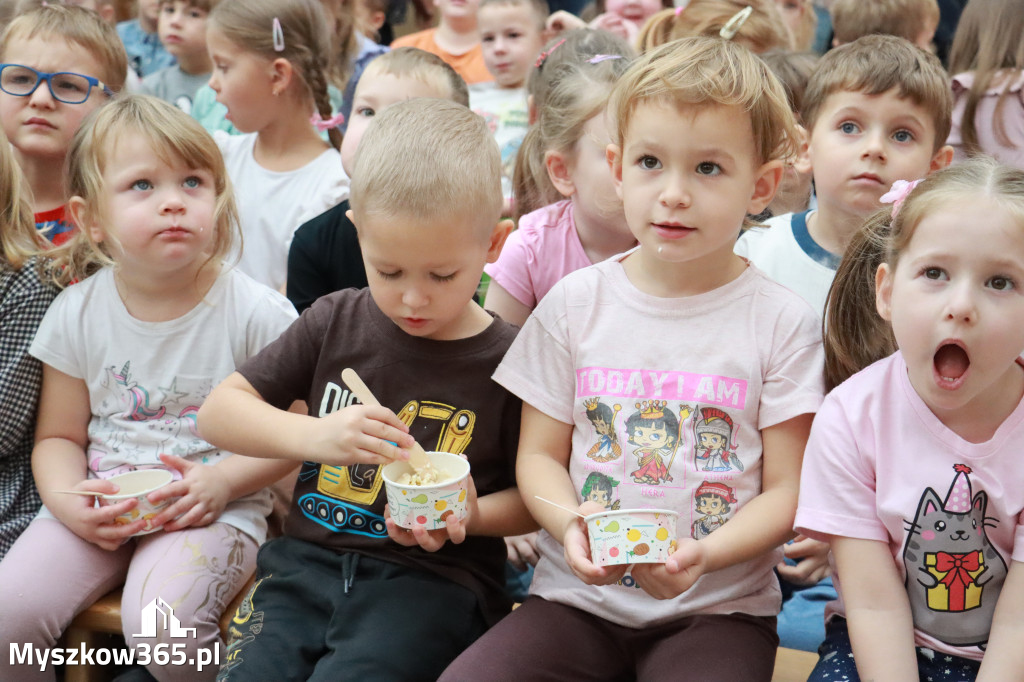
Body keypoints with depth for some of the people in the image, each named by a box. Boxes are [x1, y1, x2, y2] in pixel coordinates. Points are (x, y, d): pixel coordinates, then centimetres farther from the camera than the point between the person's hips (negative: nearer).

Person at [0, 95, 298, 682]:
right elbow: (59, 436, 10)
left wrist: (223, 481, -18)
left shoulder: (258, 314, -8)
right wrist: (69, 501, -10)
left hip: (215, 508, -3)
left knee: (161, 624, -29)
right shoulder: (78, 313, 2)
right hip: (102, 504, 4)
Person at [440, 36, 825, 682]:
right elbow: (539, 454, 7)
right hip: (580, 594, 2)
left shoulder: (782, 321, -2)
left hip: (718, 606, -1)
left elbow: (786, 490, -2)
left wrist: (701, 555, -20)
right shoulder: (575, 302, 4)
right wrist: (570, 523, -14)